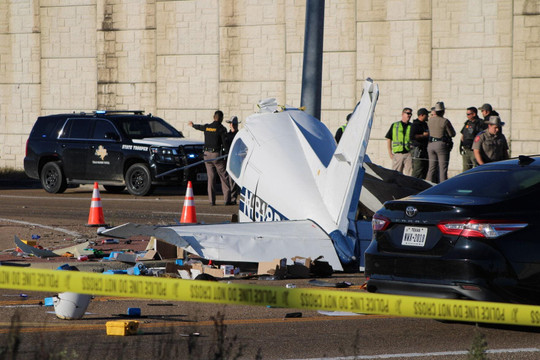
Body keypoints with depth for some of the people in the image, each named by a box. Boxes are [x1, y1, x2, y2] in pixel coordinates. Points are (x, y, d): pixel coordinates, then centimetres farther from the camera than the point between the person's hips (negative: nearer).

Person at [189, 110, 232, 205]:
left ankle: (212, 200, 6)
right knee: (224, 177, 0)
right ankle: (227, 199, -4)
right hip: (217, 155, -5)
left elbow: (198, 127, 31)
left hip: (207, 154, 5)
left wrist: (193, 125, 53)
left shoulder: (207, 127, 8)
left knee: (211, 177, 9)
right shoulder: (221, 129, -9)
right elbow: (225, 143, -12)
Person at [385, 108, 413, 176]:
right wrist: (390, 153, 5)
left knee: (409, 174, -8)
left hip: (408, 154, 0)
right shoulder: (395, 125, 10)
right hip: (397, 154, 0)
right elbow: (388, 139, 12)